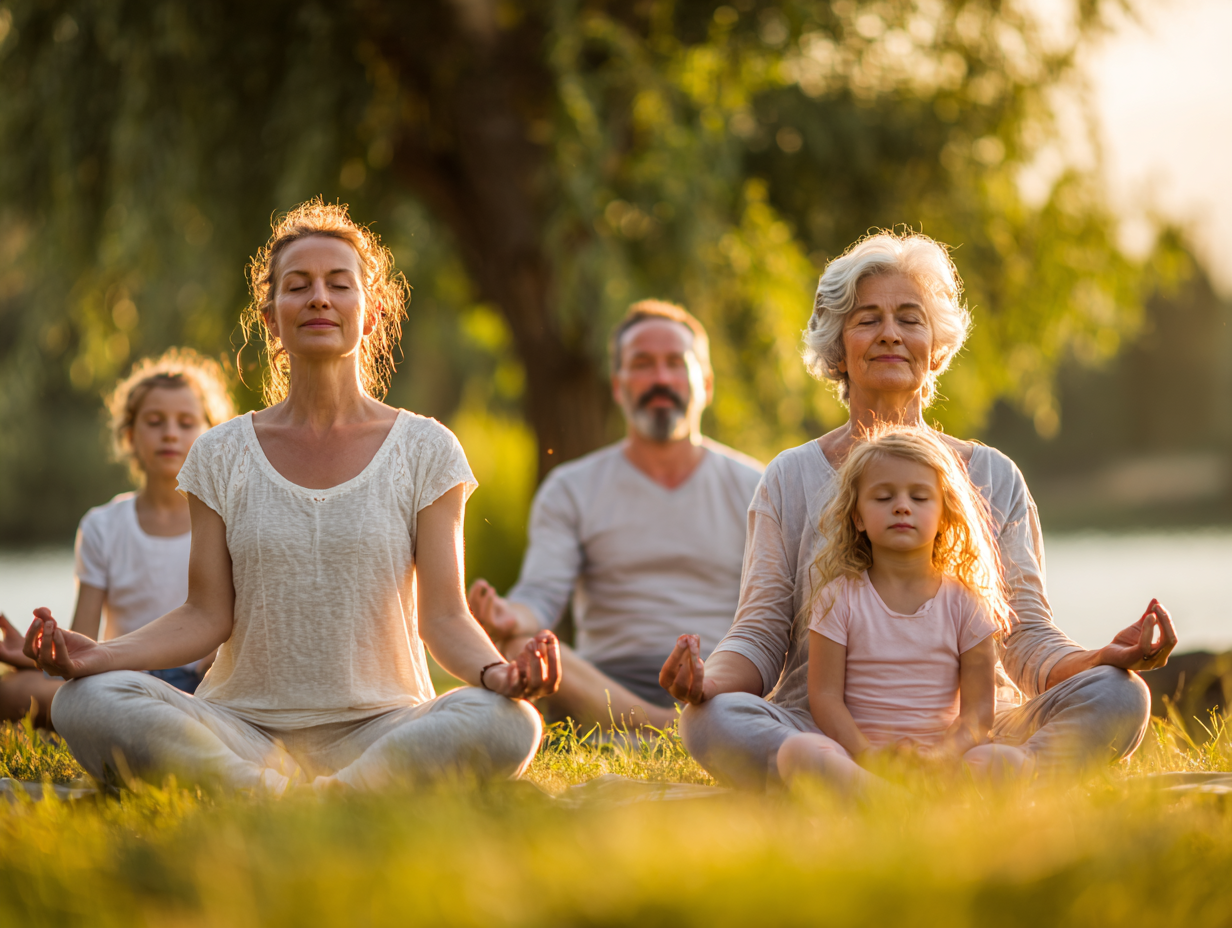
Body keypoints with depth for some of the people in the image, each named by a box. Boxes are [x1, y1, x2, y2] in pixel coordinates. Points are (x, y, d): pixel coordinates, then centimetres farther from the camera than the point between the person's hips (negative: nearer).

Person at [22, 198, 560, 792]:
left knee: (507, 725, -33)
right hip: (243, 728, 1)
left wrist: (494, 671, -23)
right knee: (86, 703, -29)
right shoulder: (222, 456, 9)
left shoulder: (425, 450, 6)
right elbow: (207, 616, 4)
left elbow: (443, 616, 0)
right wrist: (98, 654, -15)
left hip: (380, 729, -1)